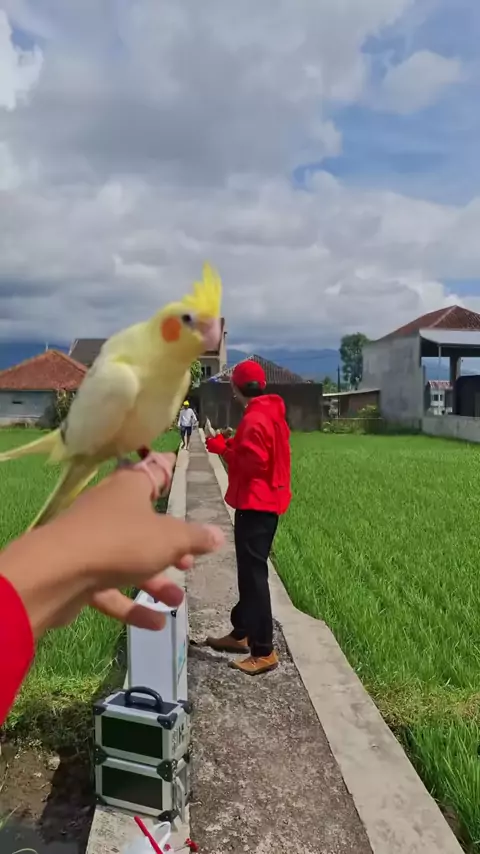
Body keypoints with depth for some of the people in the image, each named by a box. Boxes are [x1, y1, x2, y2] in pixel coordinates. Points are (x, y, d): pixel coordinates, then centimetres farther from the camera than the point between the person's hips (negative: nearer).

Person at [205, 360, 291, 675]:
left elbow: (251, 463, -22)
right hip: (267, 501, 11)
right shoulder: (272, 414, 14)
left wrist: (222, 448, -10)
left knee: (254, 575, -6)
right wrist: (231, 444, 9)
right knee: (249, 571, 18)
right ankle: (241, 634, 30)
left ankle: (264, 651, -1)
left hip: (255, 504, -11)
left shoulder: (255, 419, -17)